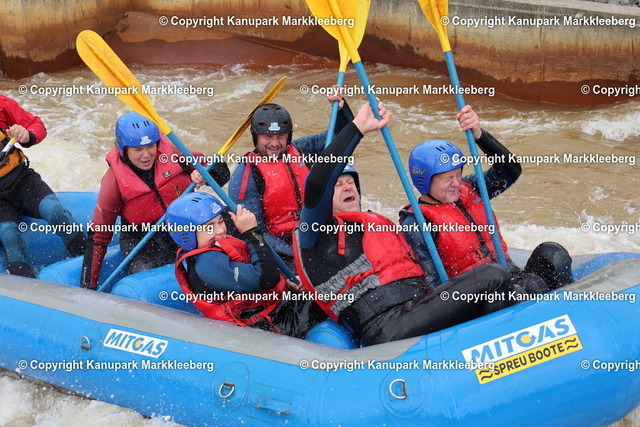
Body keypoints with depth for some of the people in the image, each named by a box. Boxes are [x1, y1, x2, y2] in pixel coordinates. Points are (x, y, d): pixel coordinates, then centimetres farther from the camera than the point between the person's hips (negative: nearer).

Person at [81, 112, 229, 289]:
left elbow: (222, 172, 0)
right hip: (141, 239, -2)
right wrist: (88, 288, -9)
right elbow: (98, 236, -7)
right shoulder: (114, 181, -12)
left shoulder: (171, 152, -10)